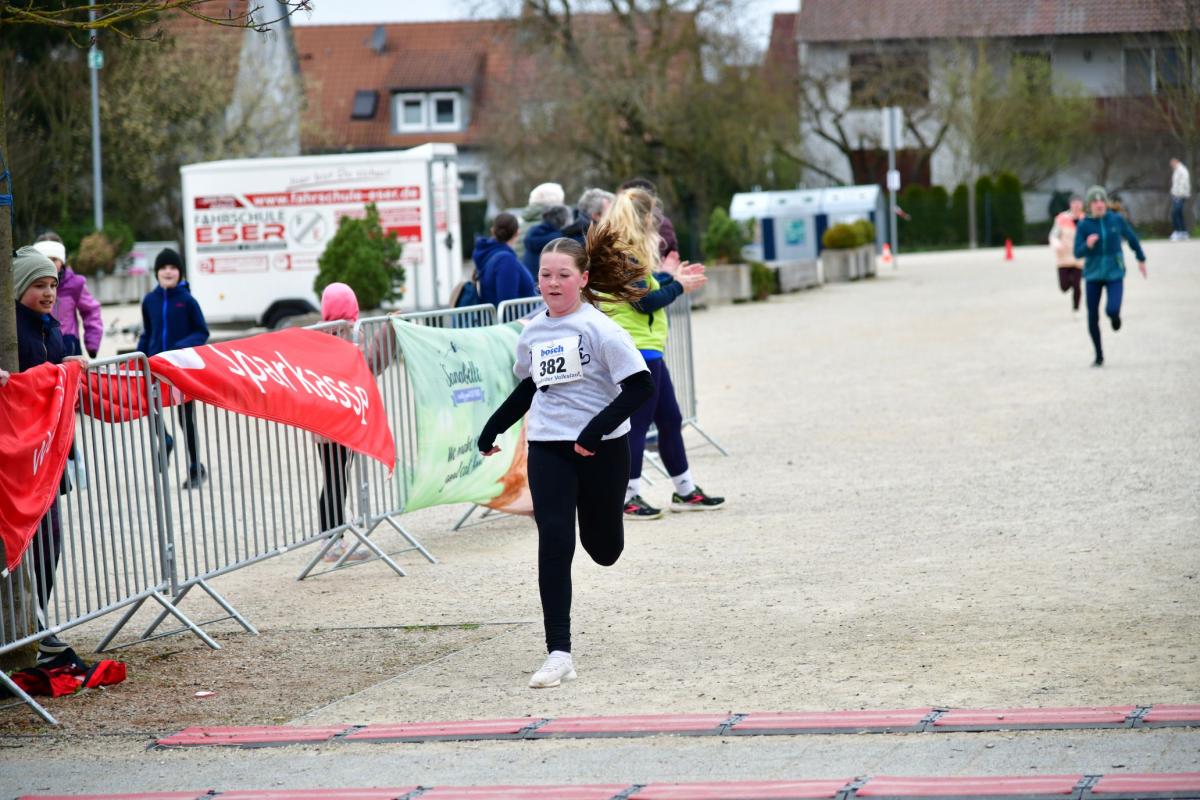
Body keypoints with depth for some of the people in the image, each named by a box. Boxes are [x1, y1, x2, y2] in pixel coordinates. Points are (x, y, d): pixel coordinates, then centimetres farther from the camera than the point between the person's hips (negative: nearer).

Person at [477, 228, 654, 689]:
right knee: (554, 543, -11)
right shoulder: (533, 332, 5)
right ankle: (559, 655, -12)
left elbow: (640, 386, -16)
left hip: (601, 449, -3)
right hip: (548, 448, 3)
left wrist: (597, 428, -24)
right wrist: (494, 428, 21)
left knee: (604, 550, 10)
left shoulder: (599, 329, -12)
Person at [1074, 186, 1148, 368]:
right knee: (1093, 318, 2)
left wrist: (1141, 259, 24)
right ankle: (1099, 356, 21)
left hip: (1114, 273, -1)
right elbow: (1078, 253, -9)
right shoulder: (1083, 225, -7)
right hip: (1093, 275, 1)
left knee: (1112, 310, -20)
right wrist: (1088, 245, -30)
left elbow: (1131, 237, 13)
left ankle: (1114, 316, 20)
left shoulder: (1116, 219, -4)